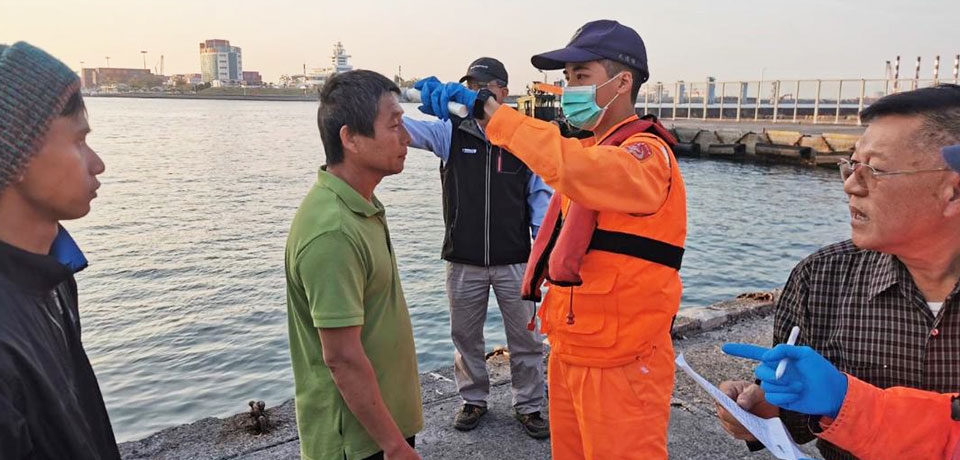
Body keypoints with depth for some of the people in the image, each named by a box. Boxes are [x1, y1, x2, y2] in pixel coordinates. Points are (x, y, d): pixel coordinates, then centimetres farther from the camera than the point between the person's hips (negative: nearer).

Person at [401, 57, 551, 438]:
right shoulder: (451, 132, 0)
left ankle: (528, 406, 27)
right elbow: (409, 128, -14)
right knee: (465, 337, 15)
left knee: (526, 339, 8)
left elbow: (540, 196, 2)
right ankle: (473, 400, 36)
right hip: (463, 262, 1)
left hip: (514, 261, -1)